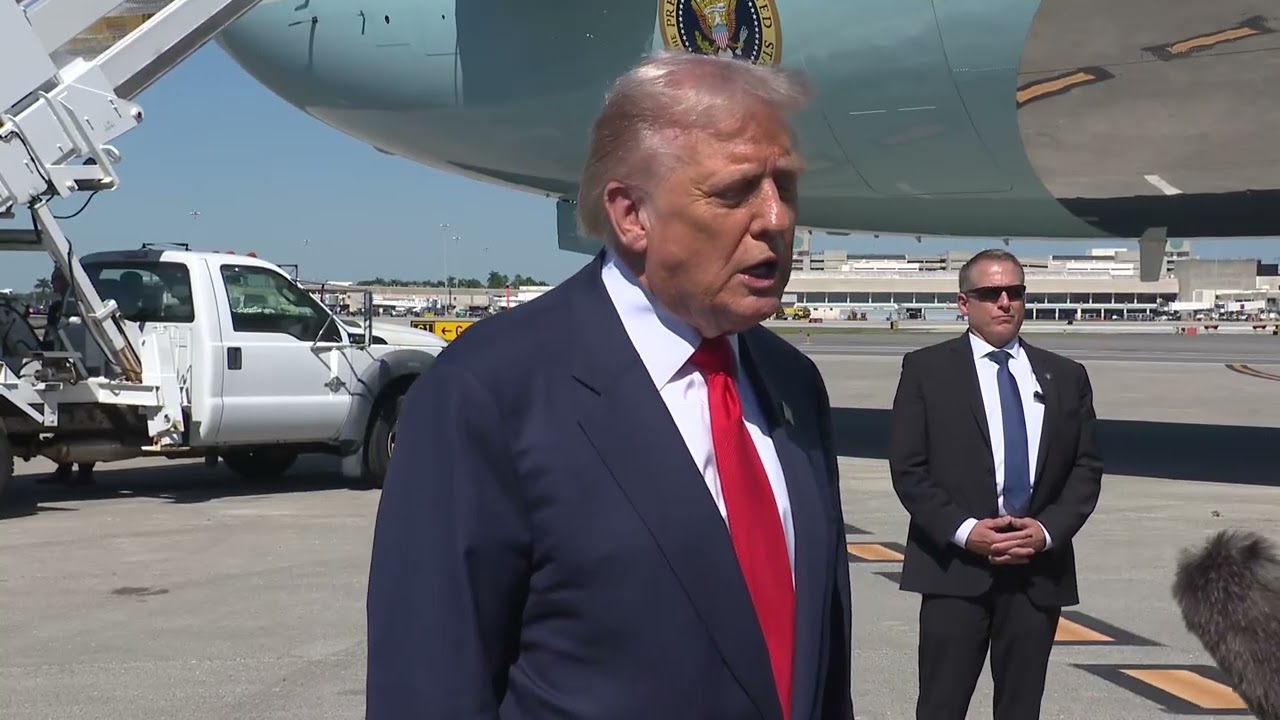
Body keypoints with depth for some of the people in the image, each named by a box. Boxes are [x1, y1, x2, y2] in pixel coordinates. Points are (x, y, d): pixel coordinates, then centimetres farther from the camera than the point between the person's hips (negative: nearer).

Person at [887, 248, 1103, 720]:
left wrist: (1048, 530, -8)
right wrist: (964, 531, -14)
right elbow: (908, 468, -3)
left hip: (1039, 569, 3)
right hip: (956, 566, -3)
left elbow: (1086, 469, 9)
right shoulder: (926, 370, 2)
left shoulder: (1067, 377, 12)